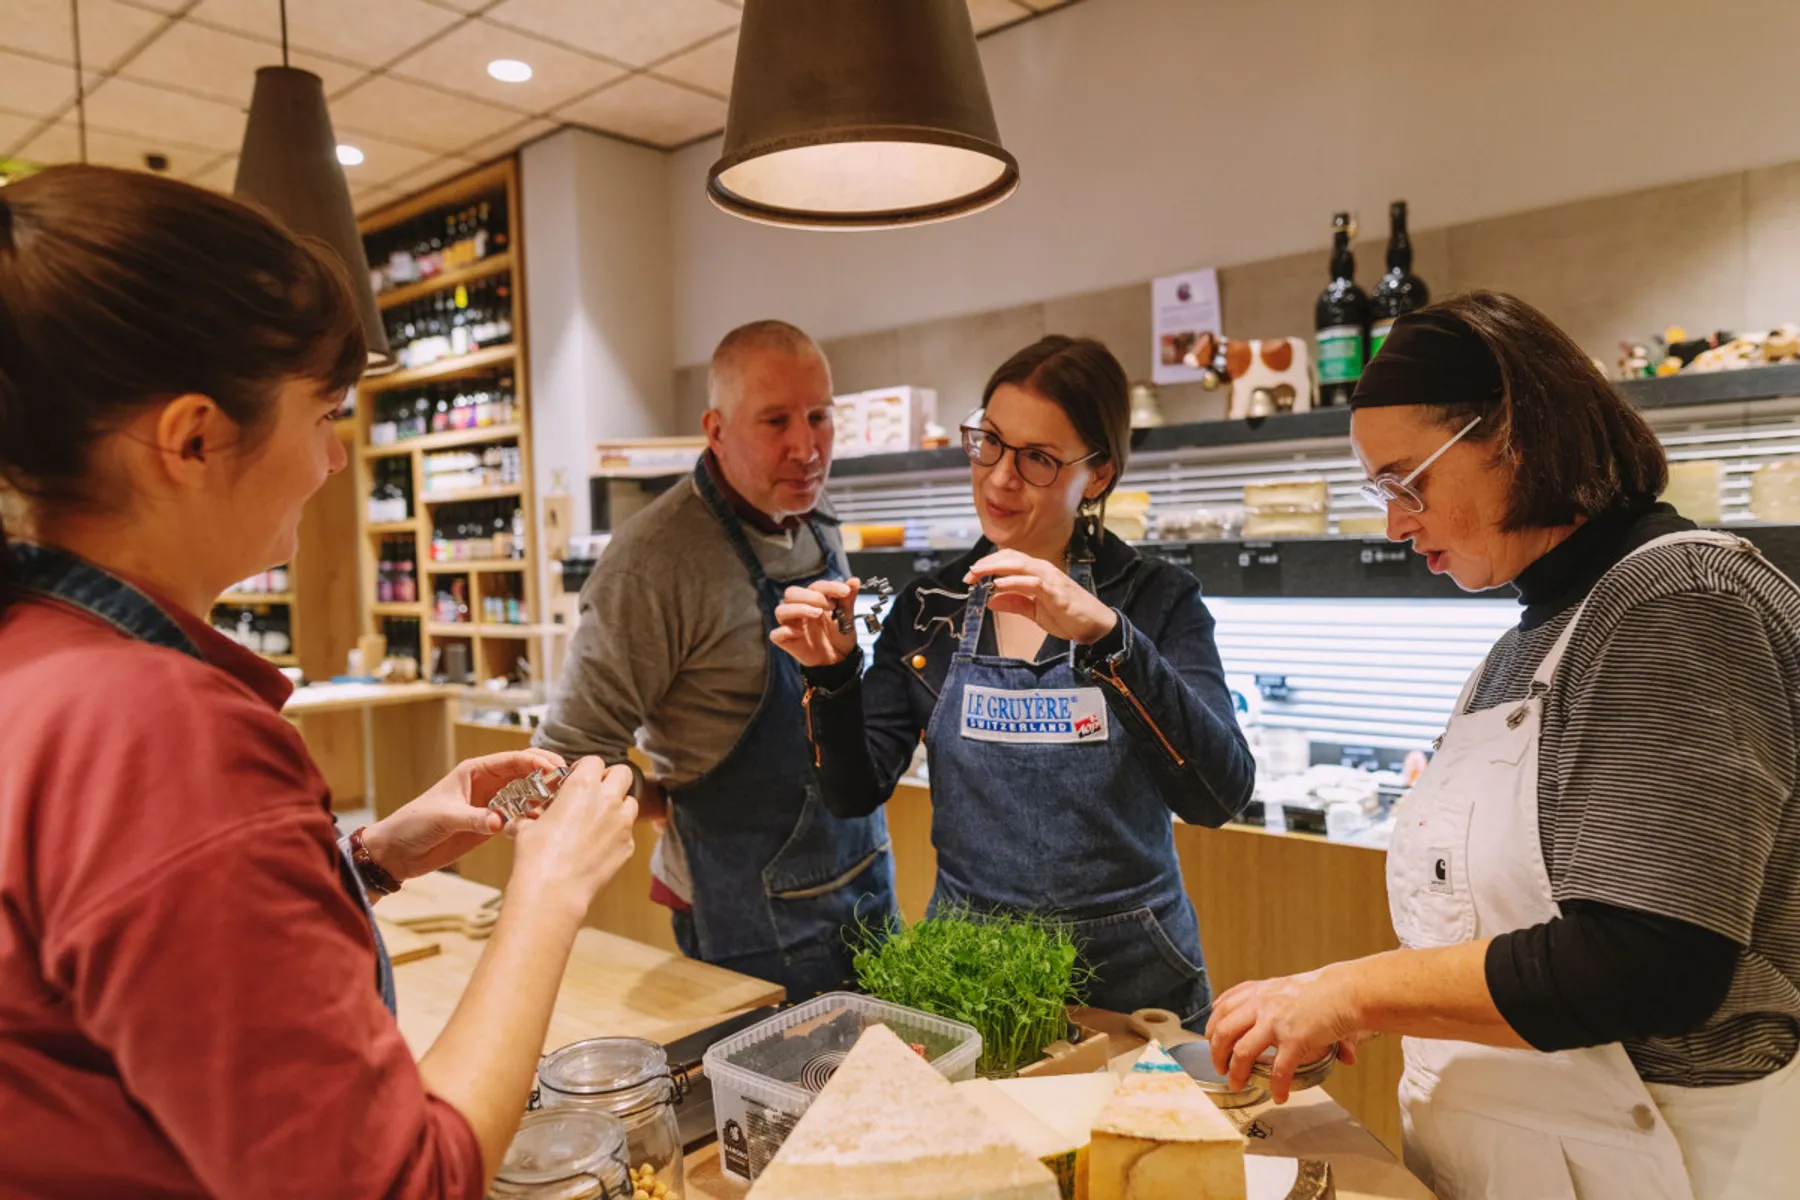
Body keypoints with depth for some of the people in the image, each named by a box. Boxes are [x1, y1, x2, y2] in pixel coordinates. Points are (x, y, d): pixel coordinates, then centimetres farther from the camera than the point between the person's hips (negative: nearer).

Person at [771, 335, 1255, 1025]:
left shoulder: (1158, 599, -6)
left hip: (1127, 970, -2)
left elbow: (1219, 797, -19)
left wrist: (1104, 634, -30)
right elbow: (855, 793, 2)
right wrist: (833, 675, -15)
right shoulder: (927, 610, 2)